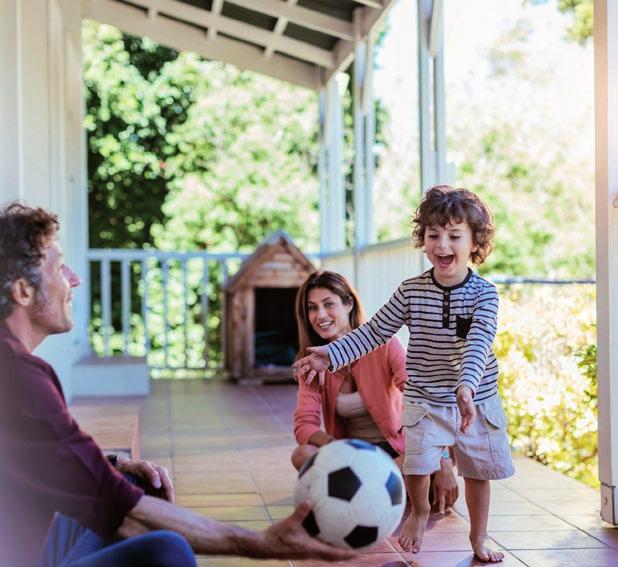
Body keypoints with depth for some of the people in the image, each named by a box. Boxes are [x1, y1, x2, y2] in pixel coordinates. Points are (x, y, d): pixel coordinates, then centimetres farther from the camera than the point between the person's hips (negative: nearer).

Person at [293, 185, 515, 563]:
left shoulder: (484, 294, -12)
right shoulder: (412, 291, -5)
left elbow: (479, 343, -27)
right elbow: (376, 331, 1)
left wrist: (467, 386, -44)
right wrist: (332, 355, -9)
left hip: (477, 400, 0)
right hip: (424, 401, 1)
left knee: (478, 472, 10)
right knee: (416, 466, -10)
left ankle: (479, 538, 33)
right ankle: (420, 512, 24)